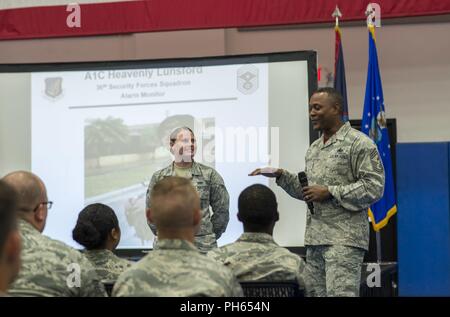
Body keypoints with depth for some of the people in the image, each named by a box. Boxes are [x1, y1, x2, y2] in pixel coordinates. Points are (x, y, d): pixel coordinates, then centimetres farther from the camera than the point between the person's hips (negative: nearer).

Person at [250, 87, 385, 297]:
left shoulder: (359, 143, -5)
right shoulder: (313, 149, 19)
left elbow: (374, 188, -13)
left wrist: (330, 192, -16)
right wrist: (281, 176, 9)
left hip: (344, 239, -8)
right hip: (314, 239, 8)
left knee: (339, 293, -15)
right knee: (314, 293, 7)